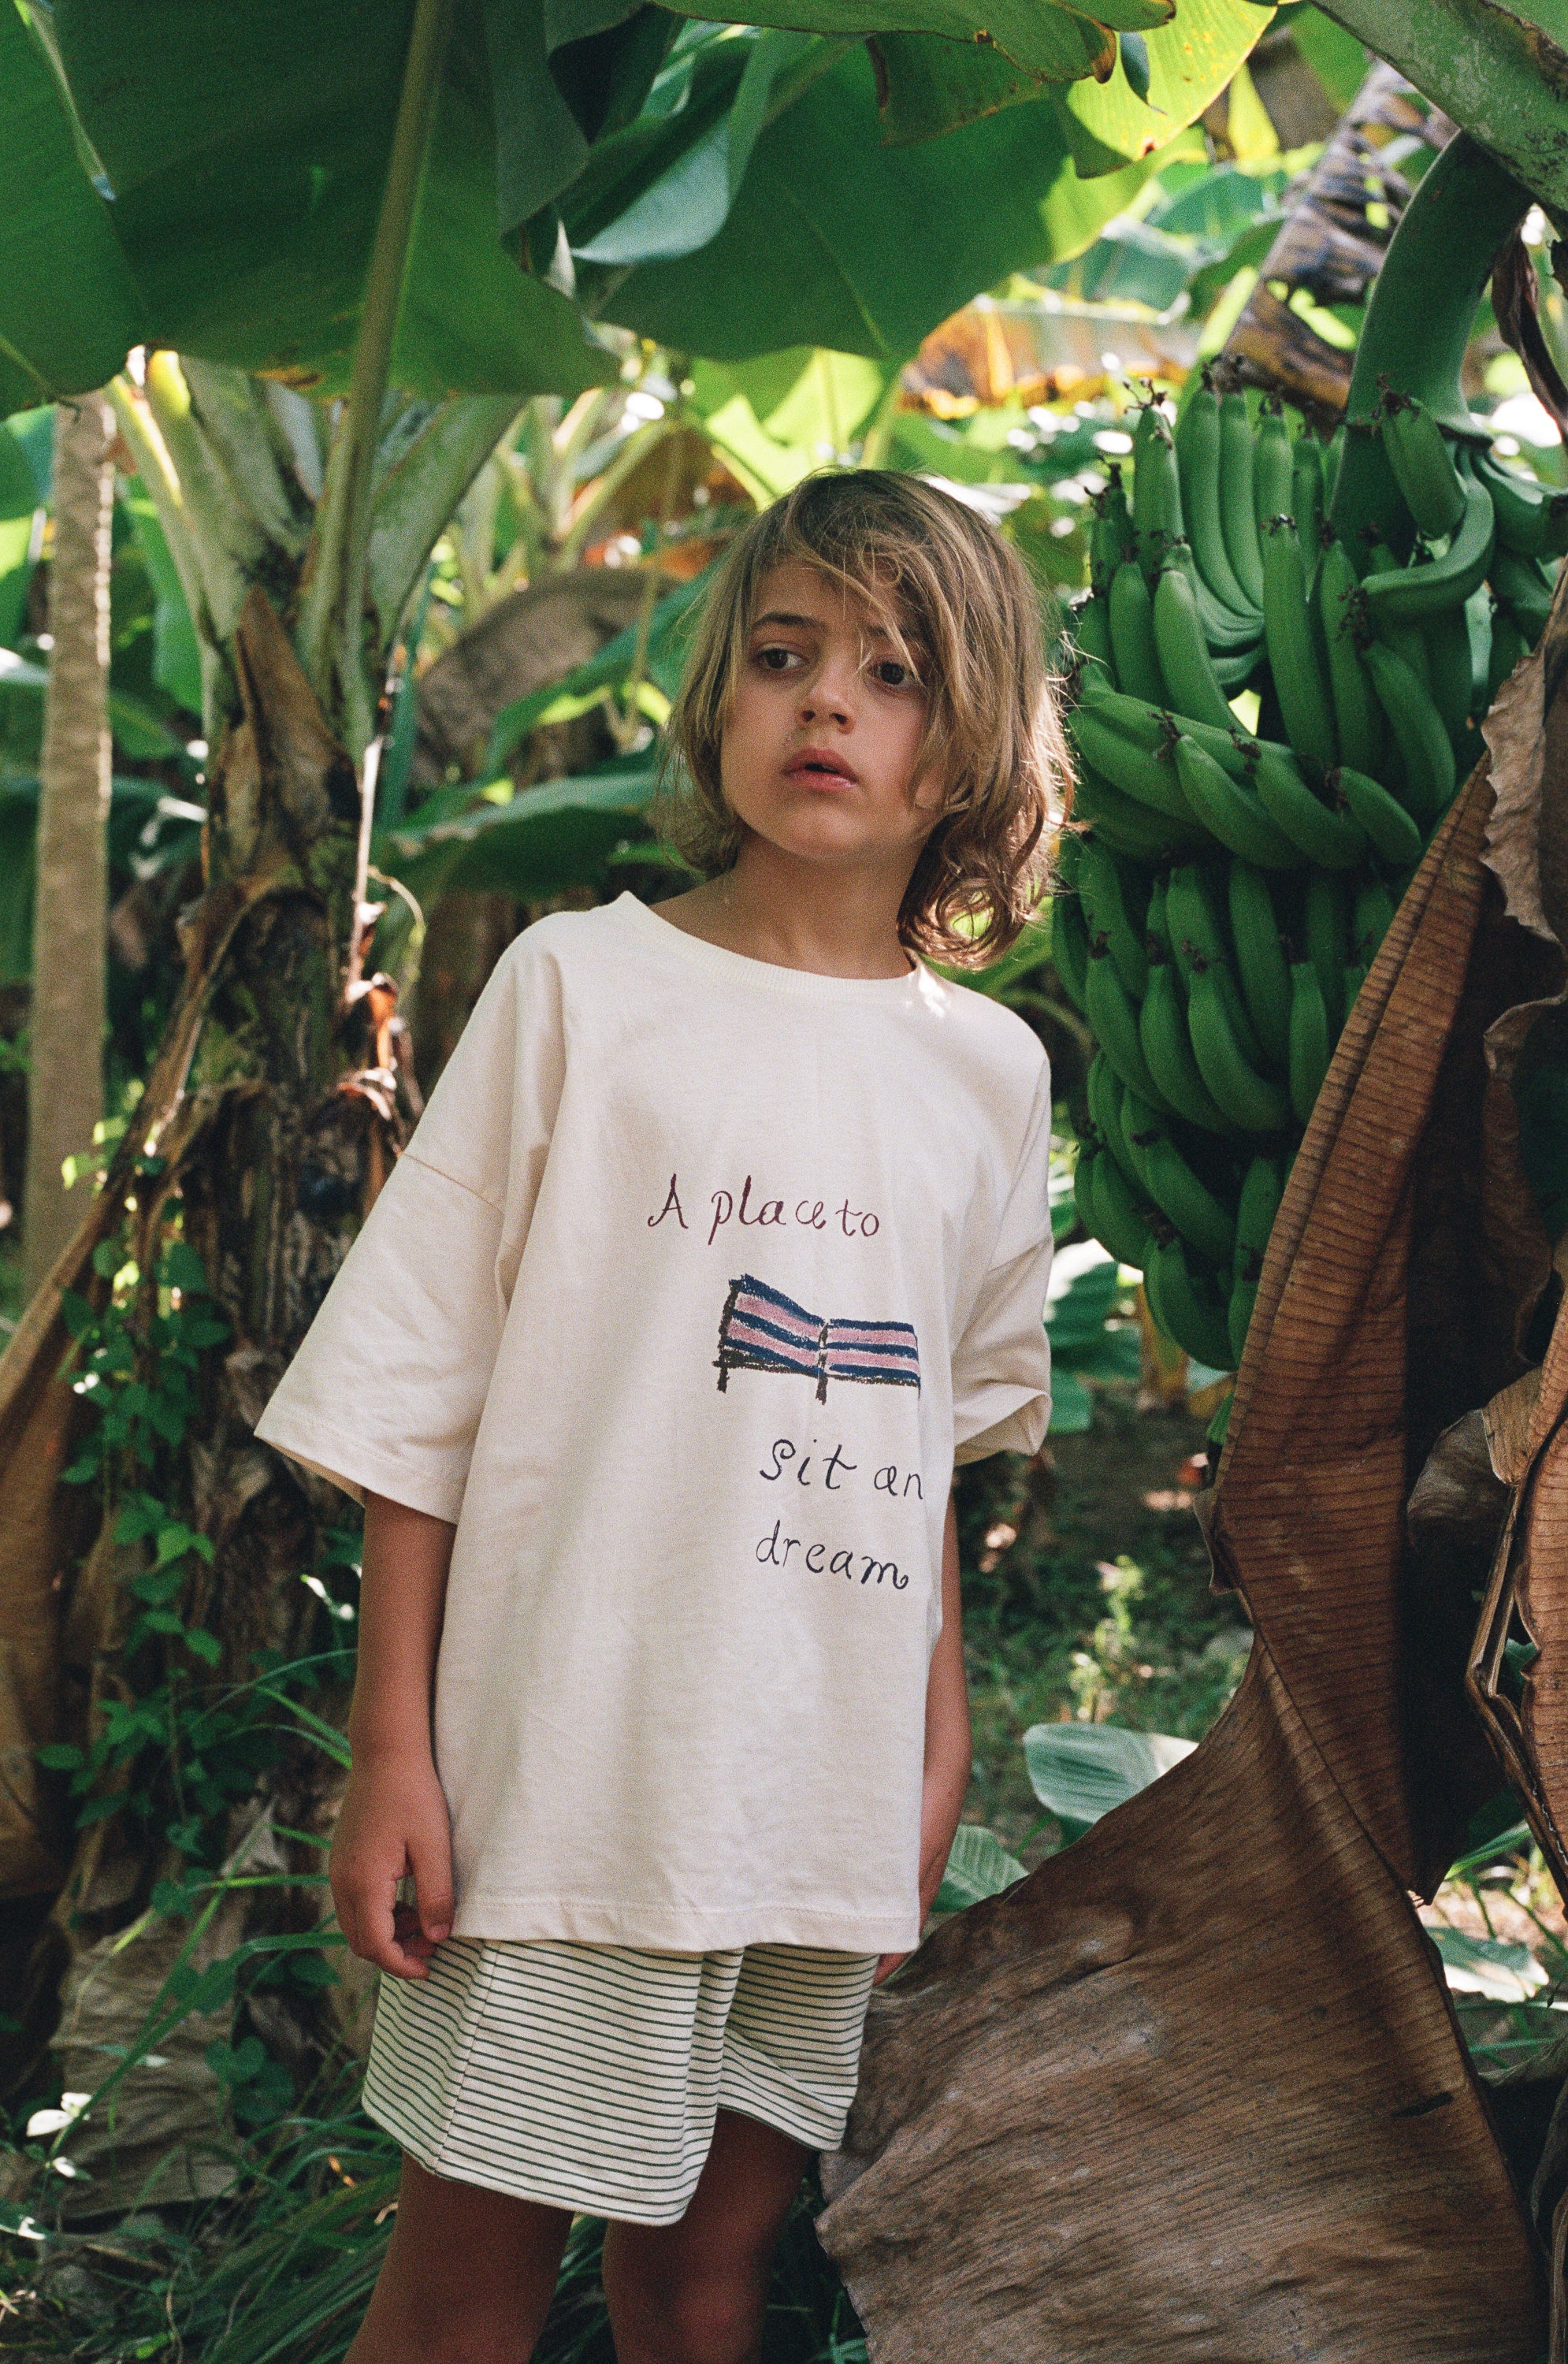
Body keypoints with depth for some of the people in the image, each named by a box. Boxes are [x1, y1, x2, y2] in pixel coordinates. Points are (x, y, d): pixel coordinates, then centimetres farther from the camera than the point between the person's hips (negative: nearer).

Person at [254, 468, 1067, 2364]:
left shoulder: (990, 1071, 8)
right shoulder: (582, 983, -4)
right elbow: (417, 1395, -3)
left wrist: (938, 1736, 15)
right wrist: (390, 1752, -6)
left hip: (823, 1788, 4)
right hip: (570, 1763, -3)